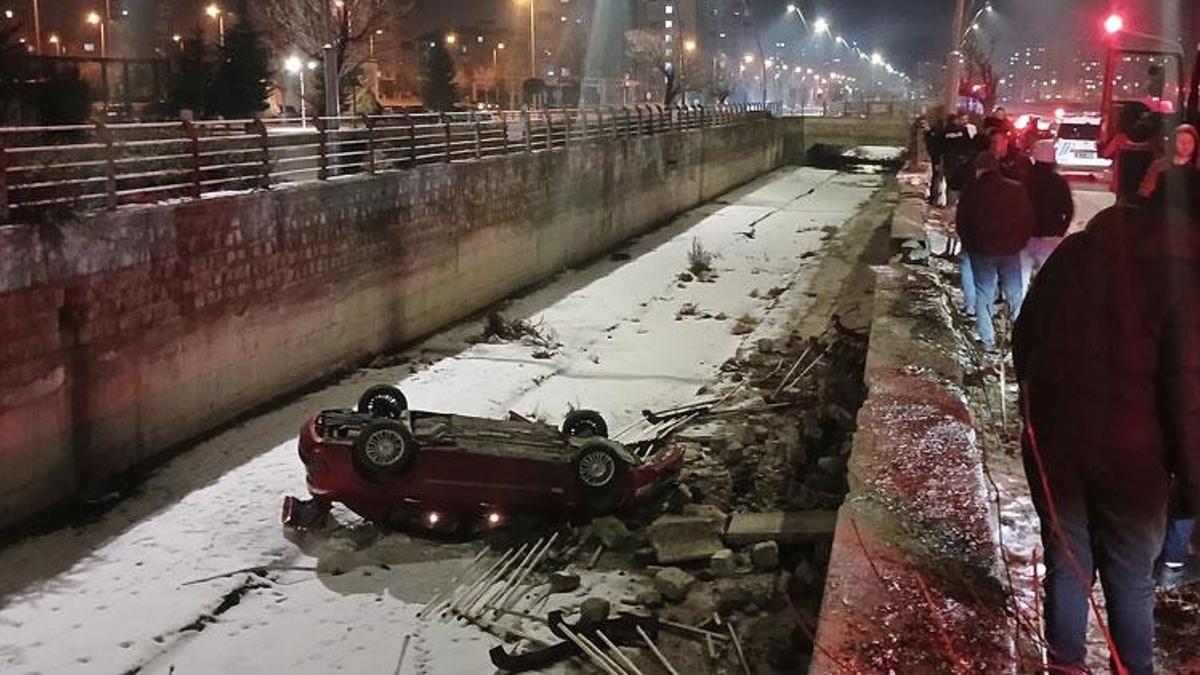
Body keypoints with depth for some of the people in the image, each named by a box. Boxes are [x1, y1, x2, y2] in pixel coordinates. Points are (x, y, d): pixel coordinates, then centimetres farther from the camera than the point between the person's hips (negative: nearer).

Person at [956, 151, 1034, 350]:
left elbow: (962, 224, -1)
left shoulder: (972, 192, -6)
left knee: (984, 296, 5)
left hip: (982, 252, -1)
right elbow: (1028, 220, 2)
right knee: (1016, 295, 10)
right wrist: (1019, 243, 12)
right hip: (1011, 251, 1)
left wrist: (970, 247, 11)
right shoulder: (1017, 189, -2)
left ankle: (988, 340, 3)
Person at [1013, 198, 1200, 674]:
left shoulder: (1075, 250, 1)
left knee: (1066, 562, 15)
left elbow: (1024, 335, 9)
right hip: (1130, 455, -4)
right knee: (1131, 579, 11)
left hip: (1053, 441, 4)